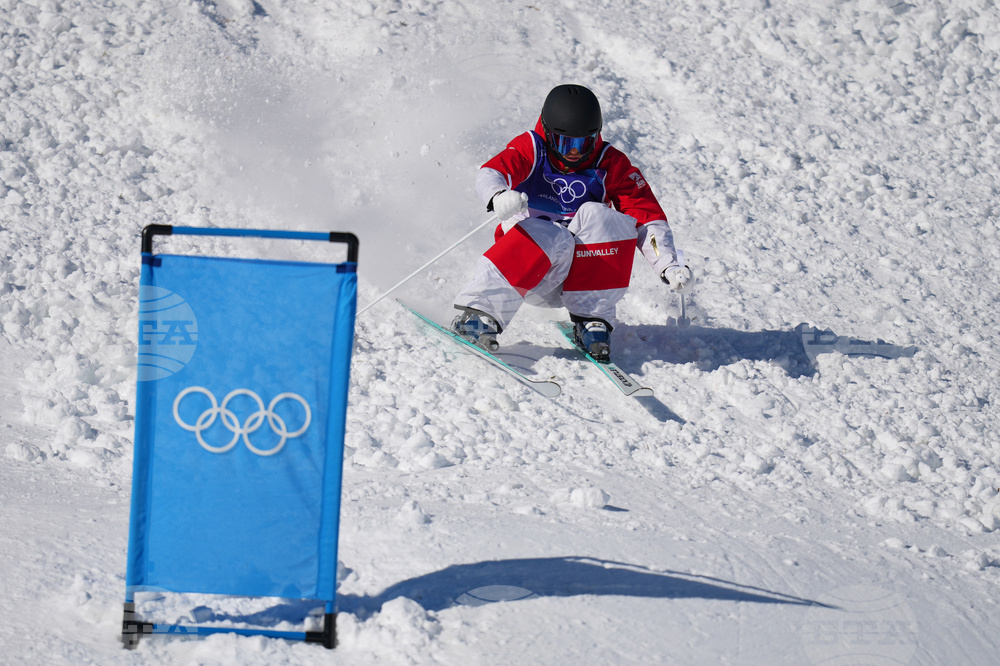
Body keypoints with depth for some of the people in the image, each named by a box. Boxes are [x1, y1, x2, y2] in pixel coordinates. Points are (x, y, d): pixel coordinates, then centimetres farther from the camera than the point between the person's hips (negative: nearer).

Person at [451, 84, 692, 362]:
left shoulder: (610, 164, 2)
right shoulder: (530, 150, -2)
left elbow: (647, 217, -3)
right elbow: (490, 175, -20)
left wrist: (669, 266, -19)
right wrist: (499, 196, -46)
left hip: (581, 272, 2)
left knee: (596, 214, -25)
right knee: (553, 239, -35)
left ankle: (592, 321, -23)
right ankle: (481, 313, -38)